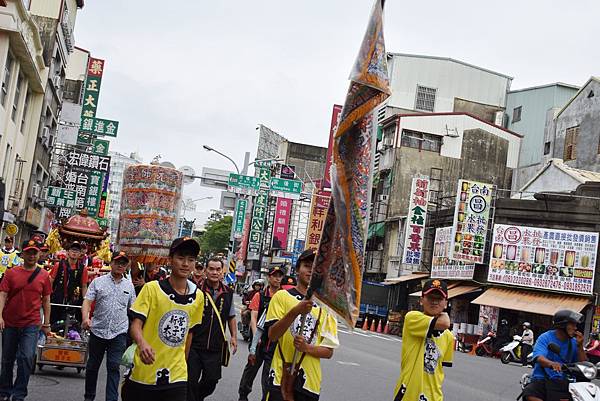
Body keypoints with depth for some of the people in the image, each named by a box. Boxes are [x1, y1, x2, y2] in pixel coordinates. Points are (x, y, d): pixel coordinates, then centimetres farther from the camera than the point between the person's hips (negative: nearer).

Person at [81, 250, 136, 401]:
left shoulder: (129, 285, 9)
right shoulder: (98, 282, 2)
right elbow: (87, 301, -7)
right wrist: (85, 318, -25)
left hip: (119, 333, 0)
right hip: (98, 330, 0)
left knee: (114, 367, -5)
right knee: (92, 365, 12)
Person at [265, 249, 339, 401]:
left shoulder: (325, 307, 8)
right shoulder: (282, 296, 1)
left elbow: (328, 351, 6)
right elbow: (272, 335, -10)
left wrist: (306, 347, -14)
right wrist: (295, 311, -23)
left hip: (310, 382, 3)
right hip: (281, 377, -3)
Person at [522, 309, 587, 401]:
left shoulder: (573, 342, 11)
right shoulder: (545, 338, -2)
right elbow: (539, 358, -19)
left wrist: (580, 345, -6)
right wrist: (551, 364, -42)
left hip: (564, 382, 2)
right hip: (542, 379, -2)